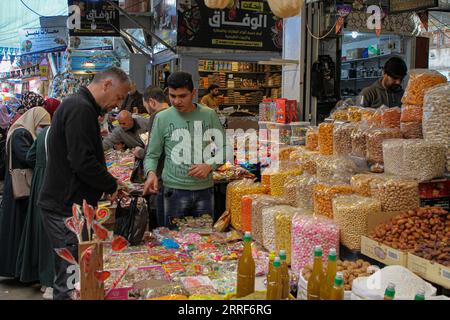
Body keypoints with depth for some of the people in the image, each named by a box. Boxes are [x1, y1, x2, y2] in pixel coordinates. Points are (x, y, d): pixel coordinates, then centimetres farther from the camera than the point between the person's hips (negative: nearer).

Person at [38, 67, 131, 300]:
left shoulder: (77, 105, 17)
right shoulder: (80, 108, -18)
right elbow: (83, 161, -25)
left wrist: (106, 185, 13)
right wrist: (111, 186, -11)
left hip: (66, 203, 11)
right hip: (67, 206, -11)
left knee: (67, 271, 18)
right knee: (72, 275, -3)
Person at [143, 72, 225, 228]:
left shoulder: (209, 115, 1)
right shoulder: (162, 118, -2)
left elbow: (223, 148, 6)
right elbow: (152, 155, 1)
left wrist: (210, 165, -11)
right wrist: (151, 173, -19)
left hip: (205, 188, 2)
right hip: (175, 190, -1)